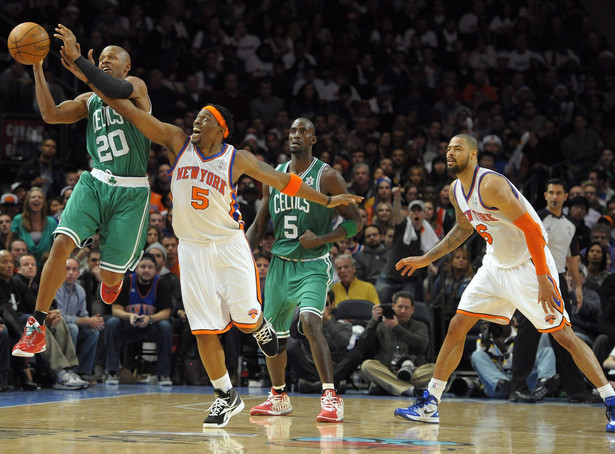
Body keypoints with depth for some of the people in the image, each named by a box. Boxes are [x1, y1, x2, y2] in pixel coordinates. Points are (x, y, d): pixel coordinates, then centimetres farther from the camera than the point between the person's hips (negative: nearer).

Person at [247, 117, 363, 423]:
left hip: (313, 264, -6)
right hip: (280, 263, 6)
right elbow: (260, 224, 18)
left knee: (310, 321, -27)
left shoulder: (327, 176, -6)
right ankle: (279, 397, 33)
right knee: (272, 333, 12)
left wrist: (321, 239, -18)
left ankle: (331, 398, -29)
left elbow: (355, 222, -5)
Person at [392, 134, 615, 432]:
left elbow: (531, 228, -25)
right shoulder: (457, 190, 3)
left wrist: (543, 280, -28)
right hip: (496, 265, 8)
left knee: (563, 335, -11)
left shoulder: (491, 184, -24)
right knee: (457, 326, 3)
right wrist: (426, 259, 22)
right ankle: (429, 404, 10)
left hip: (528, 264, -8)